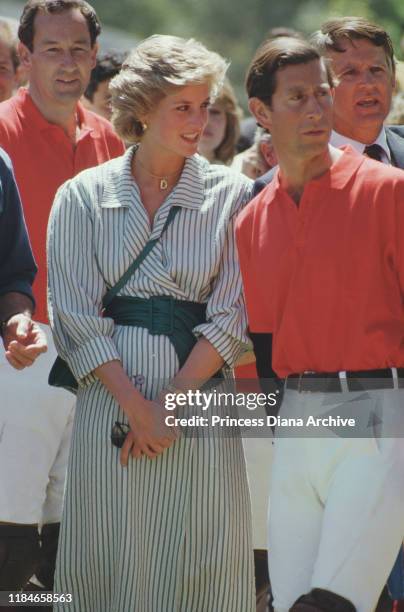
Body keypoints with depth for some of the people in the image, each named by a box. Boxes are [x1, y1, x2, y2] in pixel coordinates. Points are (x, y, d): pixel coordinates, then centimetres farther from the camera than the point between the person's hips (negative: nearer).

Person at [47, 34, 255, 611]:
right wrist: (135, 406, -11)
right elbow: (76, 316, -1)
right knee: (107, 559, 0)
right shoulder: (83, 197, 5)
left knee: (197, 561, -2)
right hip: (109, 399, 0)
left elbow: (231, 315, -1)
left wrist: (171, 402, -10)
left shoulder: (231, 195, 5)